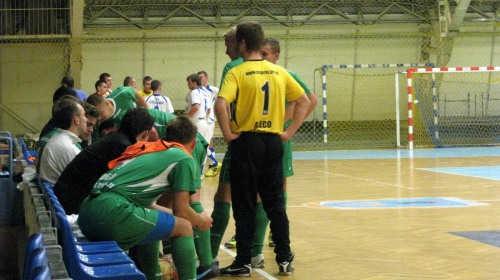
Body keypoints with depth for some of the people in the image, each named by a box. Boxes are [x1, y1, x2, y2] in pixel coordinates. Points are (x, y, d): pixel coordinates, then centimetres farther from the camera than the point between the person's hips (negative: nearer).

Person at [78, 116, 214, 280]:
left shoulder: (146, 148, 28)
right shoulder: (184, 158, 7)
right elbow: (181, 211, 5)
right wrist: (200, 221, 26)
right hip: (113, 213, -8)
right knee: (183, 227, 6)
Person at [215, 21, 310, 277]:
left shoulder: (237, 73, -7)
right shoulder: (279, 72, 8)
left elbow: (221, 104, -23)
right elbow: (304, 101, 11)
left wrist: (228, 133, -11)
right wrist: (289, 132, 10)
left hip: (247, 142, -4)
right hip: (273, 142, 4)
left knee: (244, 205, 3)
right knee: (275, 203, 11)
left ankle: (243, 262, 6)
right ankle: (285, 258, 11)